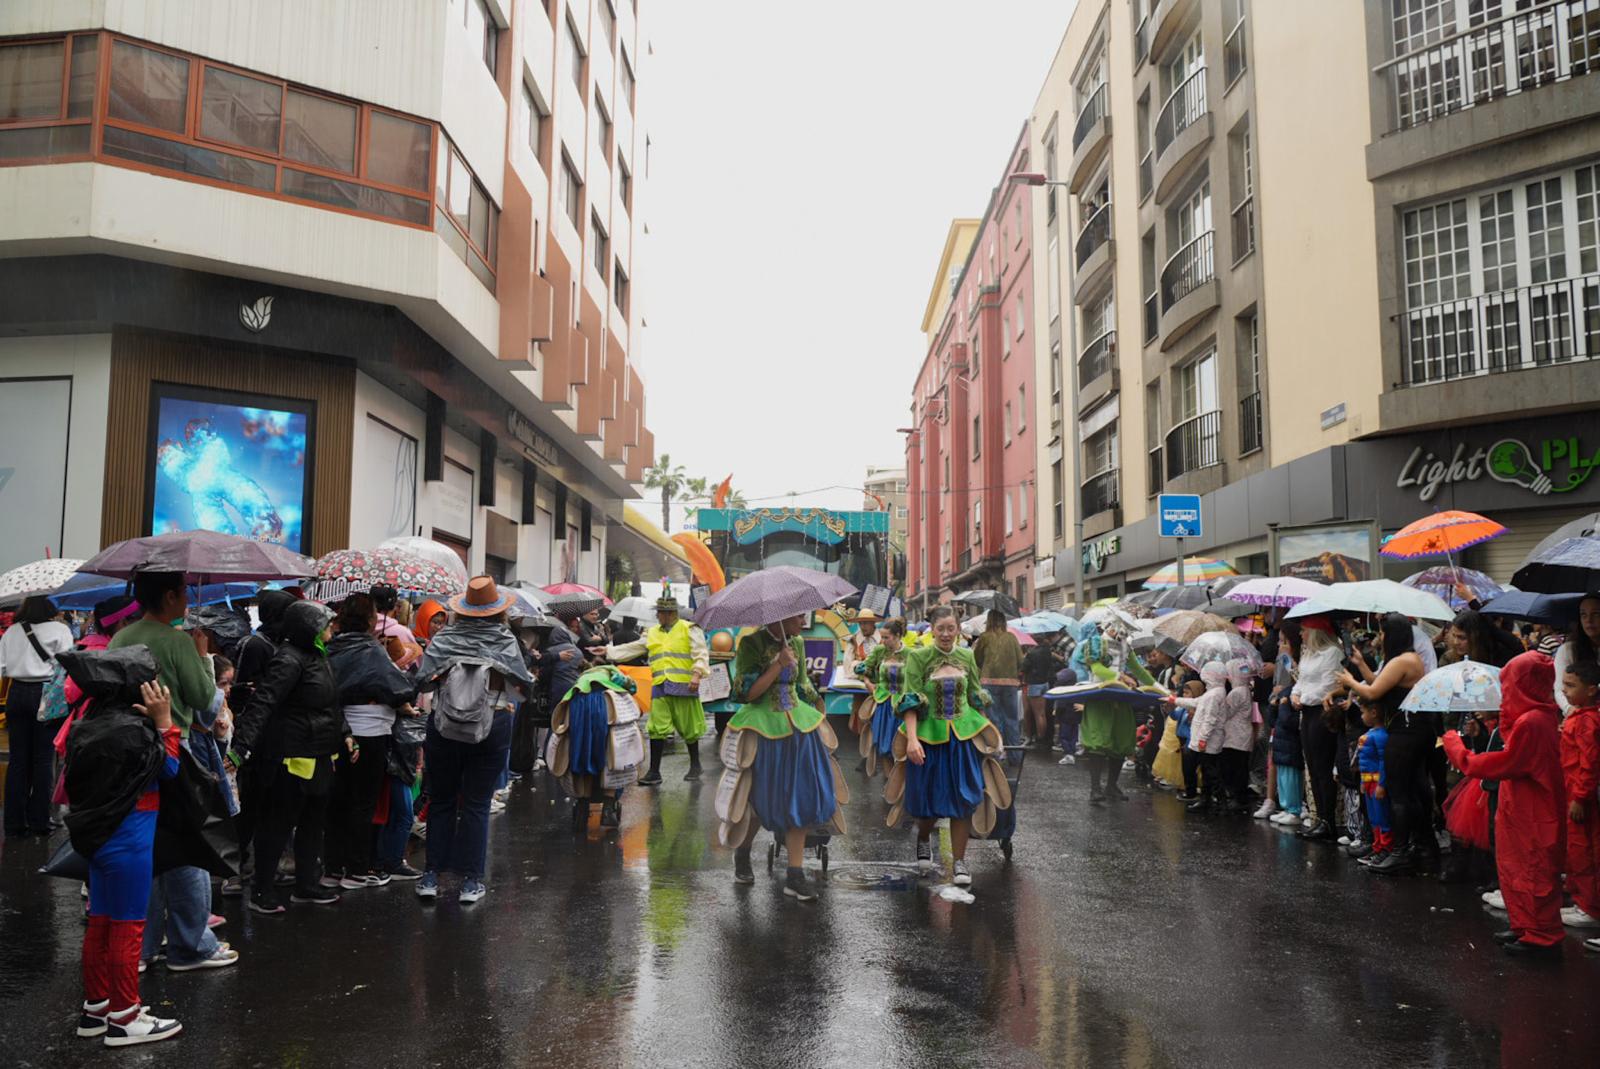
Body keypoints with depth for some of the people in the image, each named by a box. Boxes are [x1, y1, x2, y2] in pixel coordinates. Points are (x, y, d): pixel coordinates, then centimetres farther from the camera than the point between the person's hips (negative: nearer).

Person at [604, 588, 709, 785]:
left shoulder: (688, 629, 0)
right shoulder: (652, 633, 16)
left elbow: (701, 654, -6)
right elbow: (631, 649, 18)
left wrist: (697, 674, -19)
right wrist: (608, 651, 11)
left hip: (683, 686, -4)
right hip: (659, 687, 4)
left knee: (689, 729, 6)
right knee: (656, 729, 0)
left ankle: (695, 765, 24)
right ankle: (654, 772, 6)